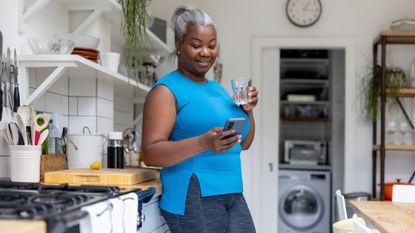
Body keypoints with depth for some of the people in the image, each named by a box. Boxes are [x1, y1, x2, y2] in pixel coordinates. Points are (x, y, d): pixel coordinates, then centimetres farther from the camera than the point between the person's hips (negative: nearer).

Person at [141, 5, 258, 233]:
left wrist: (247, 110, 3)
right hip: (194, 199, -7)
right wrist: (203, 143, -29)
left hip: (233, 197, 7)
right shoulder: (167, 90, -6)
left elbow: (243, 143, 22)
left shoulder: (217, 88, 16)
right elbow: (150, 153, -16)